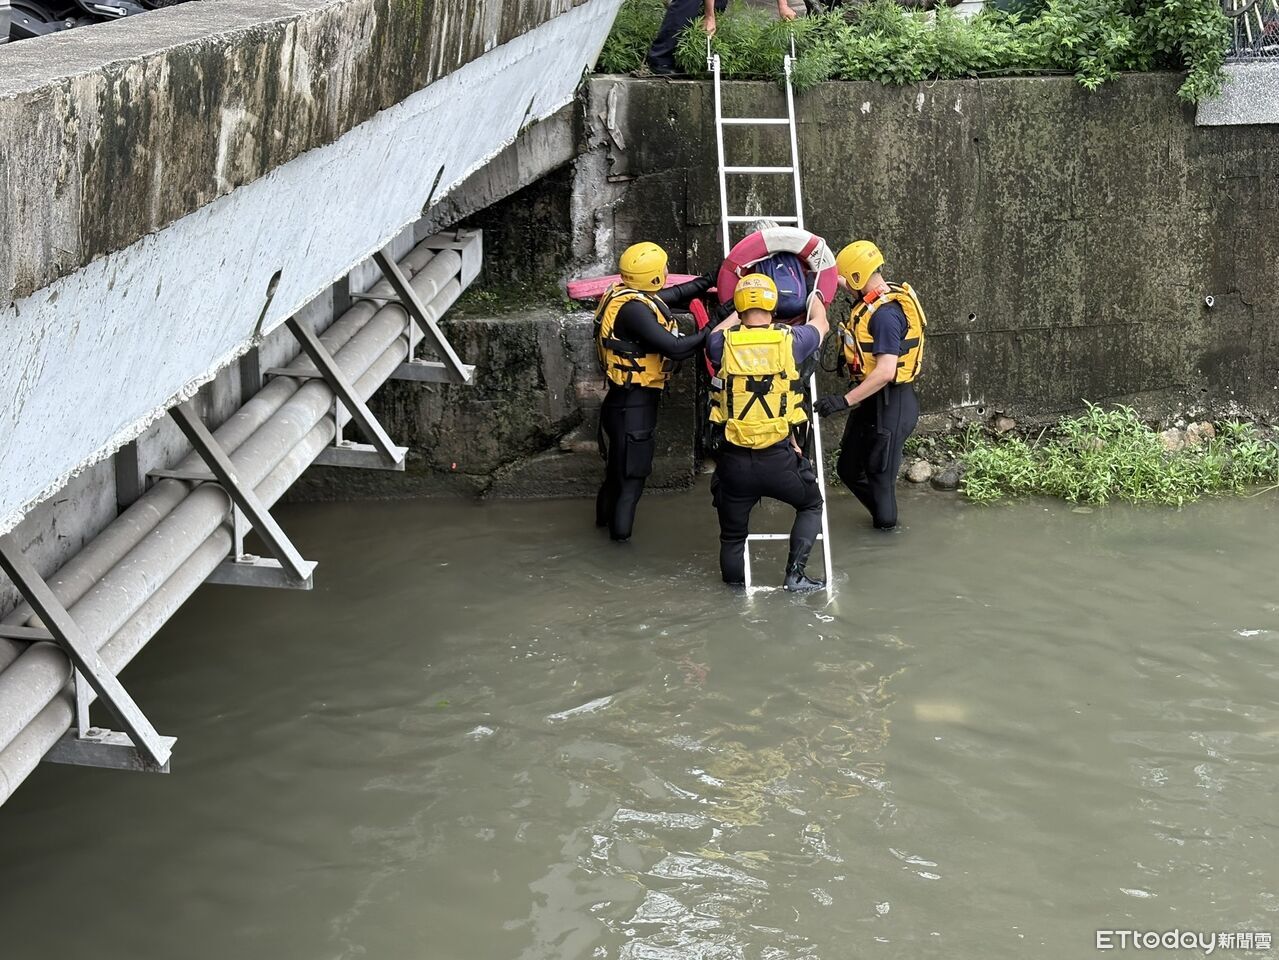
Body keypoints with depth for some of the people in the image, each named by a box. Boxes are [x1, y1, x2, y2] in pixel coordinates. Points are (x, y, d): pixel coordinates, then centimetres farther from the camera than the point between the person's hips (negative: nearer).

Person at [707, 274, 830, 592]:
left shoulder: (724, 343, 0)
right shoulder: (789, 340, -1)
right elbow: (821, 324, 23)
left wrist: (740, 313, 45)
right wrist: (814, 296, 45)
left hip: (734, 459, 1)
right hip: (779, 458, -1)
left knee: (732, 534, 20)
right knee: (811, 505, 24)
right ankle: (795, 573, 10)